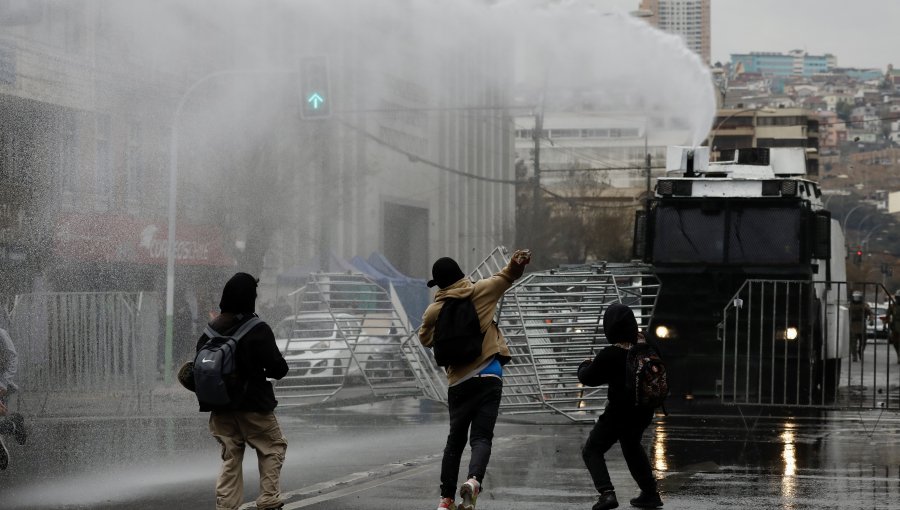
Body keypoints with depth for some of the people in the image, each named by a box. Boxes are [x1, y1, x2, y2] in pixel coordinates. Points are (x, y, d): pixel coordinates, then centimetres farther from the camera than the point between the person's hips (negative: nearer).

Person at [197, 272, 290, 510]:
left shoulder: (211, 330, 0)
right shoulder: (257, 331, -17)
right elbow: (277, 368, -14)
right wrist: (278, 369, 7)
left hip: (221, 407, 5)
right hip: (254, 405, -5)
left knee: (230, 456, 14)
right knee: (273, 447, 13)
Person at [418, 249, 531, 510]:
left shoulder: (434, 311, 1)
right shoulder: (481, 291, 1)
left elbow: (425, 338, 16)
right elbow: (508, 275, 11)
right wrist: (518, 262, -7)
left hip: (458, 382, 1)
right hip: (488, 376, -1)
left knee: (455, 439, 14)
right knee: (481, 437, -5)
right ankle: (474, 480, -32)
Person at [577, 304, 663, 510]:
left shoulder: (609, 355, -20)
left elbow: (588, 378, -8)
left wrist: (584, 366, 15)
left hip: (618, 412, -7)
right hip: (643, 412, 7)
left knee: (592, 451, 5)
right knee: (632, 447, 29)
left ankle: (606, 492, -15)